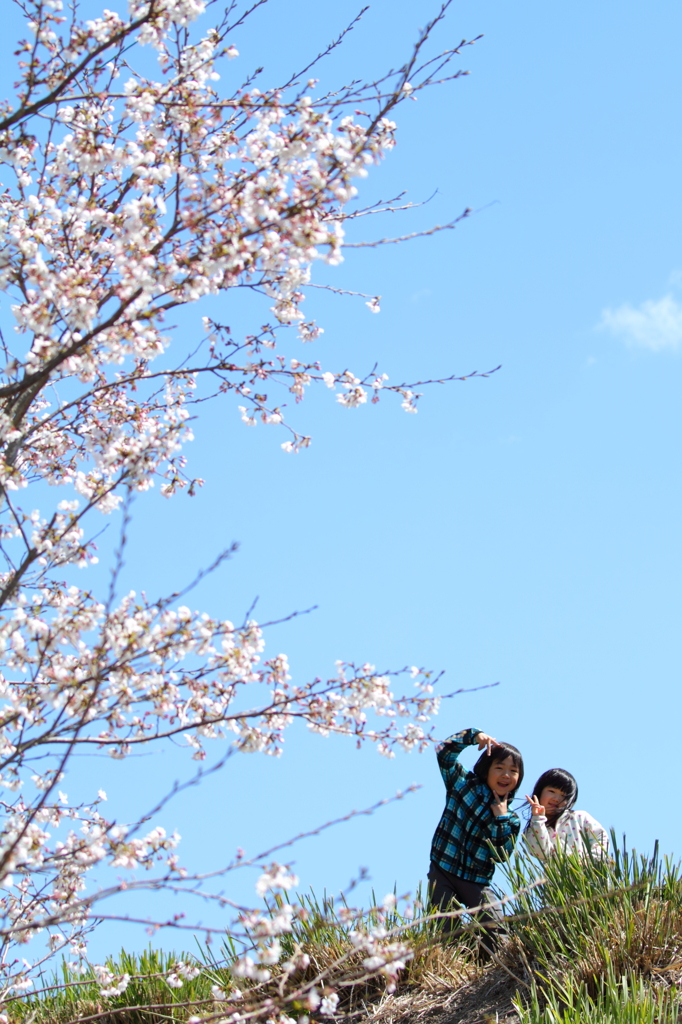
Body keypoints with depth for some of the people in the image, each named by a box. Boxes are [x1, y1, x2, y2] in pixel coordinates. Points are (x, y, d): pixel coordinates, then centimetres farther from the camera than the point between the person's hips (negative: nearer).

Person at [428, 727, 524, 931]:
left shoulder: (511, 820, 5)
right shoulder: (464, 784, 3)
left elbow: (501, 856, -7)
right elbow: (444, 751, -5)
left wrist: (500, 818, -11)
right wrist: (475, 736, -13)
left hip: (475, 885, 1)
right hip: (443, 873, -1)